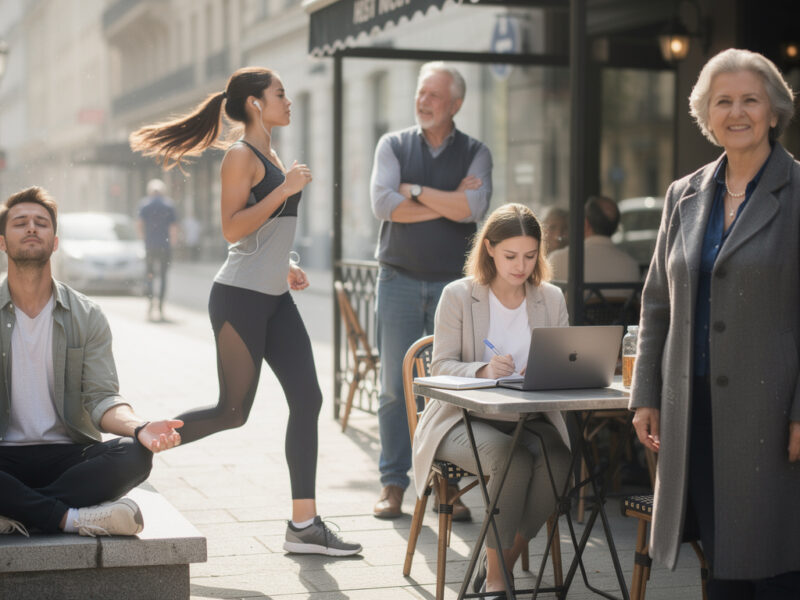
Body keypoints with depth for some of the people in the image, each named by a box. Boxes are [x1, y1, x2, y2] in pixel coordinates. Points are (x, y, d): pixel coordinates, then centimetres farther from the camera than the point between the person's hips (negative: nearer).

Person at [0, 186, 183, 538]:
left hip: (67, 455, 2)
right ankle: (70, 518, -24)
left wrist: (139, 427, -25)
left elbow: (101, 397, -1)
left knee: (134, 456, -29)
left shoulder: (86, 317, 7)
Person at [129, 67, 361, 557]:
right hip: (240, 298, -9)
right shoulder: (241, 156, -10)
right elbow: (232, 228, -20)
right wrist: (284, 189, -19)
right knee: (232, 413, -5)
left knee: (307, 399, 1)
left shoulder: (270, 155, 18)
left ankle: (304, 525, 4)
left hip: (274, 298, 9)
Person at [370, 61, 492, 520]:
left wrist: (415, 191, -8)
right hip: (399, 281, 0)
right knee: (396, 386, -1)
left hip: (454, 283, 0)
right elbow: (383, 204, -8)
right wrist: (447, 202, -9)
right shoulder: (394, 146, 8)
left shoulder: (475, 153, 6)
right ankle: (394, 484, 7)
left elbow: (472, 208, -12)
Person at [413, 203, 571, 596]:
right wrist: (482, 371, -27)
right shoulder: (458, 296, -1)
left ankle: (502, 567, -11)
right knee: (511, 459, -34)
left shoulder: (552, 299, 10)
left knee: (558, 463, -30)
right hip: (464, 418, -3)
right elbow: (440, 367, -6)